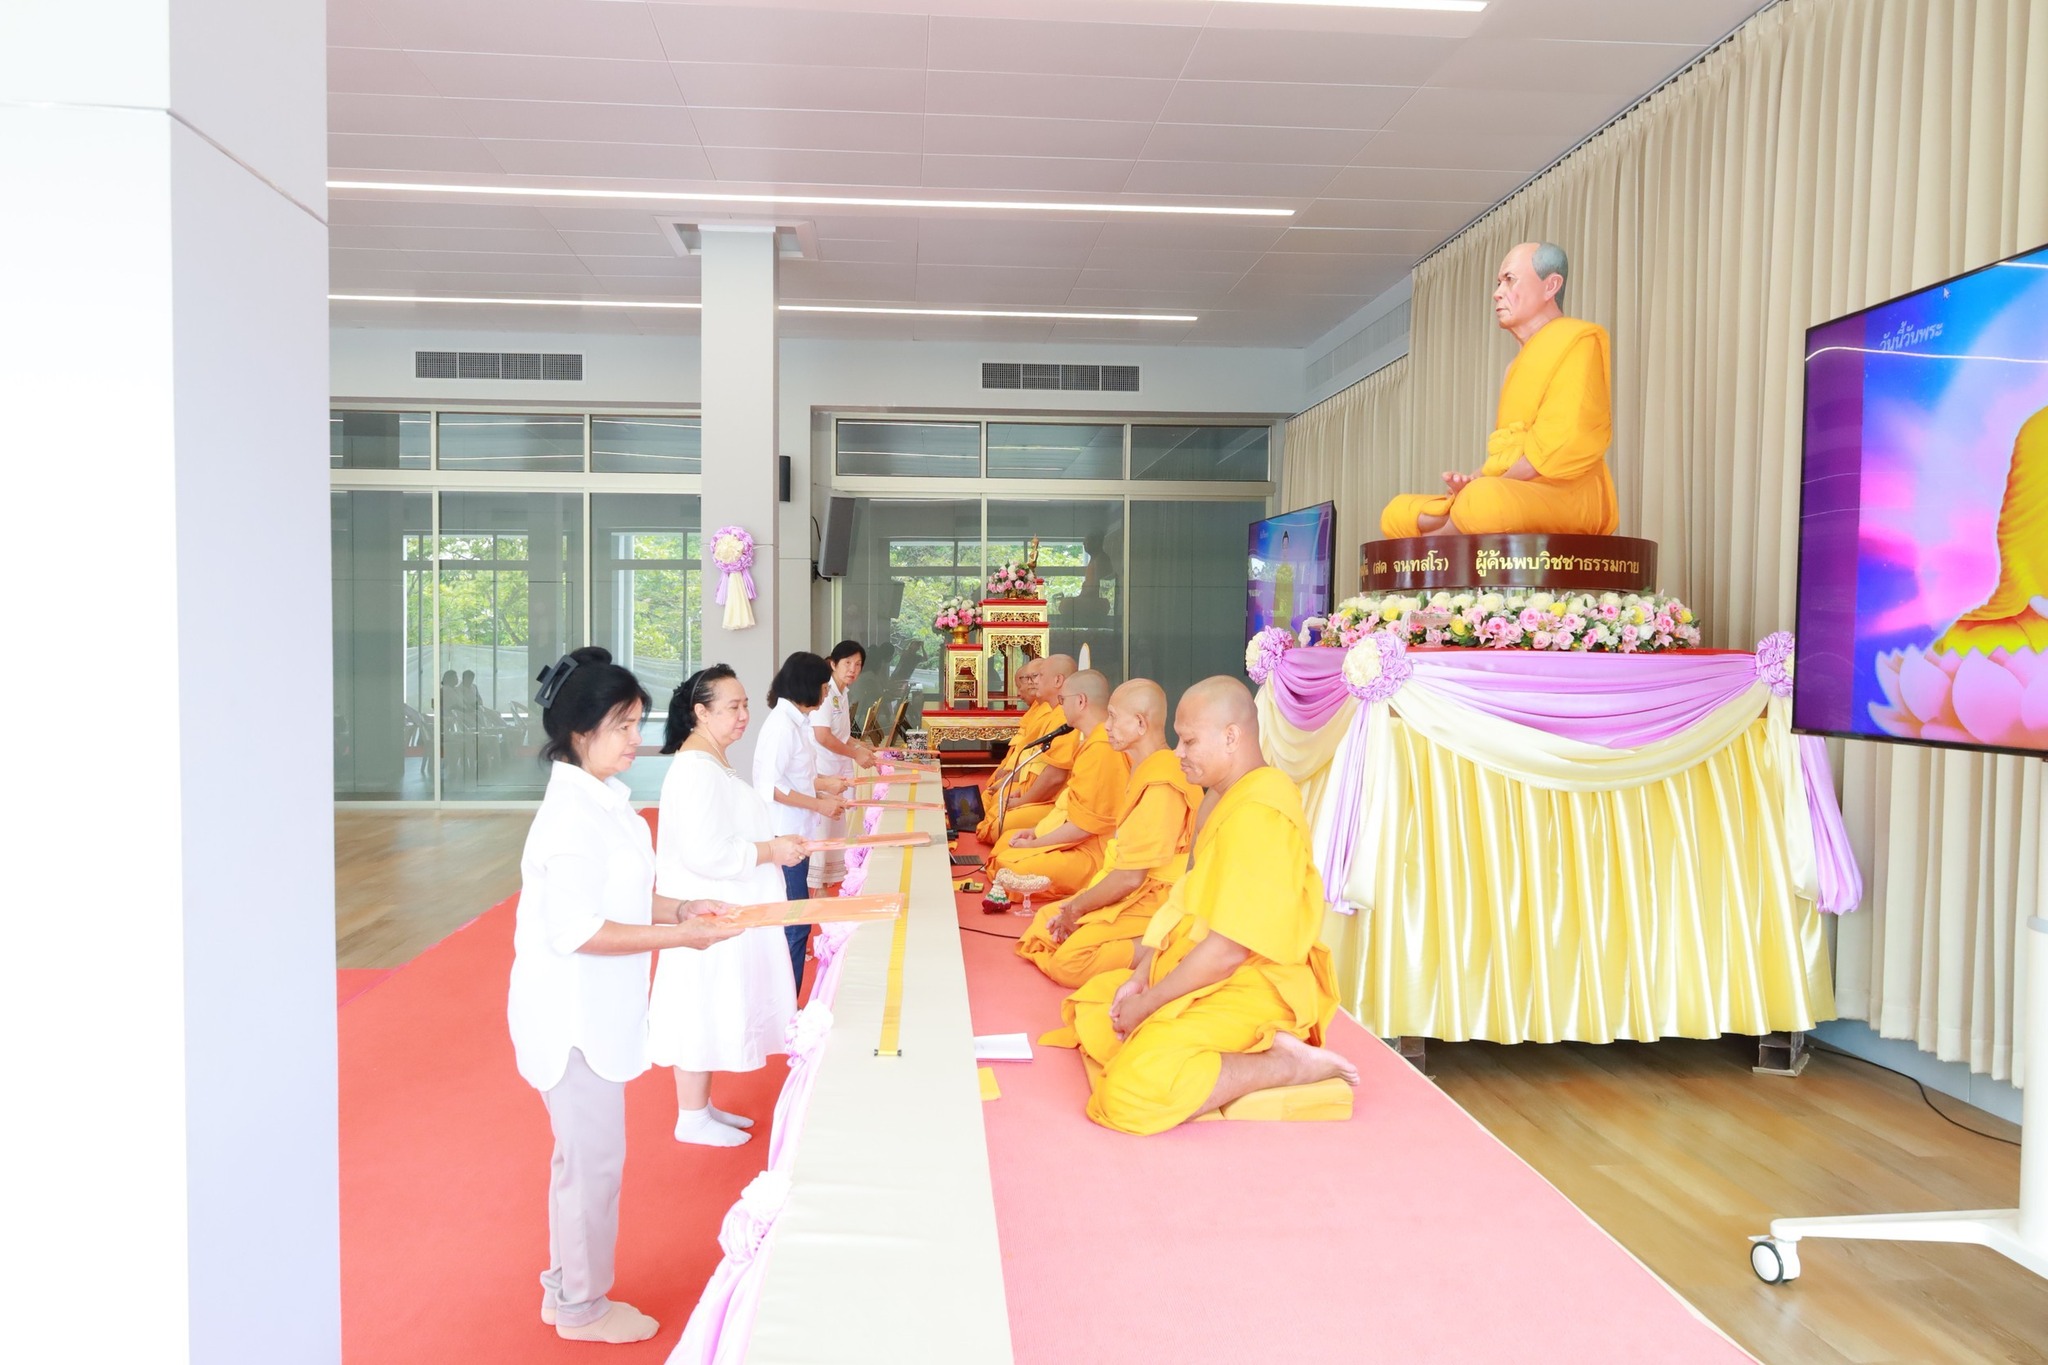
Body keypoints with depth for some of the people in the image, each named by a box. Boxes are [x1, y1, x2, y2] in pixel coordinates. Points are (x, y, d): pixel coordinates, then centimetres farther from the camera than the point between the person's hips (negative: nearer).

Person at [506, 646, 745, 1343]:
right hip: (573, 1015, -10)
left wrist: (679, 909, 3)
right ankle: (582, 1307, 24)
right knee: (594, 1159, 5)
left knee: (583, 1154, 21)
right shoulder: (572, 814, -24)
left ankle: (567, 1289, 38)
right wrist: (678, 937, -22)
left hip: (595, 1010, 10)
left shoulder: (602, 800, 6)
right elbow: (575, 928, -26)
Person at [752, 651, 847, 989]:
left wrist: (822, 784, 14)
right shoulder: (782, 725, -19)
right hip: (784, 838, -10)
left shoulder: (795, 720, 11)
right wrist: (818, 804, -18)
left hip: (796, 834, 10)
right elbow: (771, 787, -24)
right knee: (795, 922, -5)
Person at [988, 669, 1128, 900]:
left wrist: (1034, 843, -12)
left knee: (1008, 867, -24)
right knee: (1005, 842, 15)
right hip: (1079, 843, 11)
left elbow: (1085, 824, -22)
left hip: (1091, 853, -11)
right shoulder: (1094, 742, 13)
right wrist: (1036, 831, 10)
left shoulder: (1102, 748, -22)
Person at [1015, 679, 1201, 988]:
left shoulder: (1161, 785, -22)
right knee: (1045, 920, 6)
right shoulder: (1144, 771, 11)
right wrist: (1078, 902, 7)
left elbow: (1130, 877, -23)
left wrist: (1077, 907, -9)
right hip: (1133, 893, 11)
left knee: (1069, 963, -23)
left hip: (1150, 902, -11)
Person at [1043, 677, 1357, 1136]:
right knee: (1089, 1010, 17)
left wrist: (1148, 1003, -14)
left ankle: (1287, 1065, -10)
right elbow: (1188, 901, 12)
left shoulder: (1258, 813, -24)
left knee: (1131, 1095, -26)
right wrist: (1143, 973, 0)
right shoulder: (1221, 797, 10)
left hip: (1252, 989, -11)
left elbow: (1229, 950, -25)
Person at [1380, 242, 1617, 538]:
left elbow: (1564, 446, -14)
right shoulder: (1518, 365, 27)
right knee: (1397, 514, 4)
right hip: (1513, 498, 9)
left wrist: (1481, 486, -15)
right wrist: (1475, 482, -2)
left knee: (1485, 500, -40)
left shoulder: (1577, 339, 0)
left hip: (1567, 495, -9)